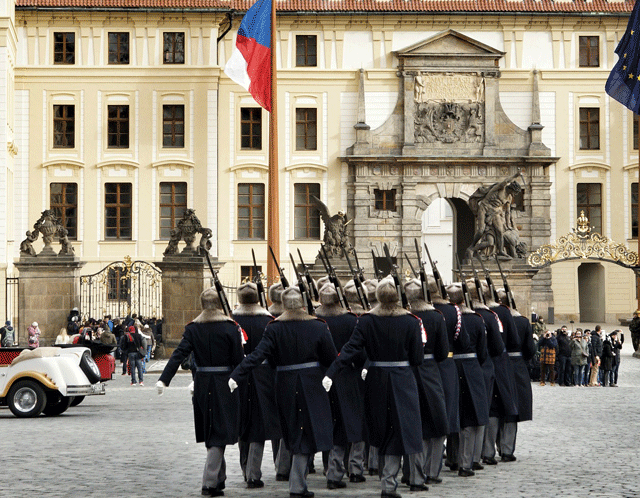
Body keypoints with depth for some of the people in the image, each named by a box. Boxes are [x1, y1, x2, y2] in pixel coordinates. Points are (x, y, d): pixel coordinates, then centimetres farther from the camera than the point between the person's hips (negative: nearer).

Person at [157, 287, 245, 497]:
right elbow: (238, 360, -10)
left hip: (202, 384, 4)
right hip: (224, 384, -4)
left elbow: (179, 354, -10)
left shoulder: (193, 328, 0)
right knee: (220, 432, -1)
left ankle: (219, 478, 29)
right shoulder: (230, 328, -8)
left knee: (210, 432, 17)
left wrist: (163, 380, -15)